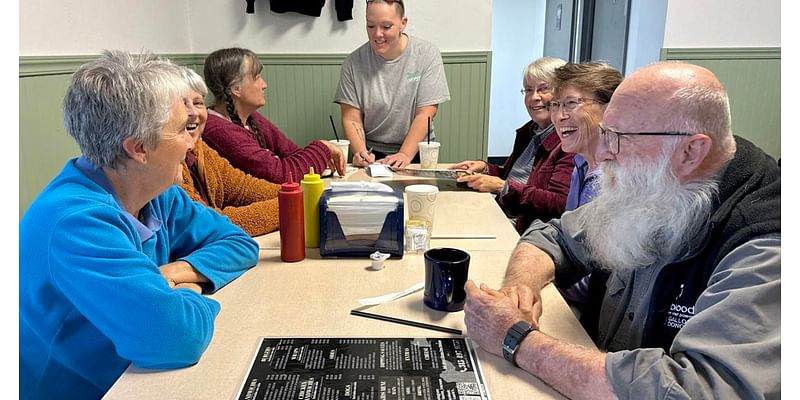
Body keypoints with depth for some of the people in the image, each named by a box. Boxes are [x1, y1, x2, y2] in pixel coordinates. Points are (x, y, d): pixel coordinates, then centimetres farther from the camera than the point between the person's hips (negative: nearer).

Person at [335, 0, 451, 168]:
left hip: (416, 151, -1)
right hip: (371, 153, 1)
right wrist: (360, 152, -21)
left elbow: (425, 115, -9)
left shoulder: (427, 54, -5)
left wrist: (405, 155, -20)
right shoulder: (353, 63, -3)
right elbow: (351, 120, -3)